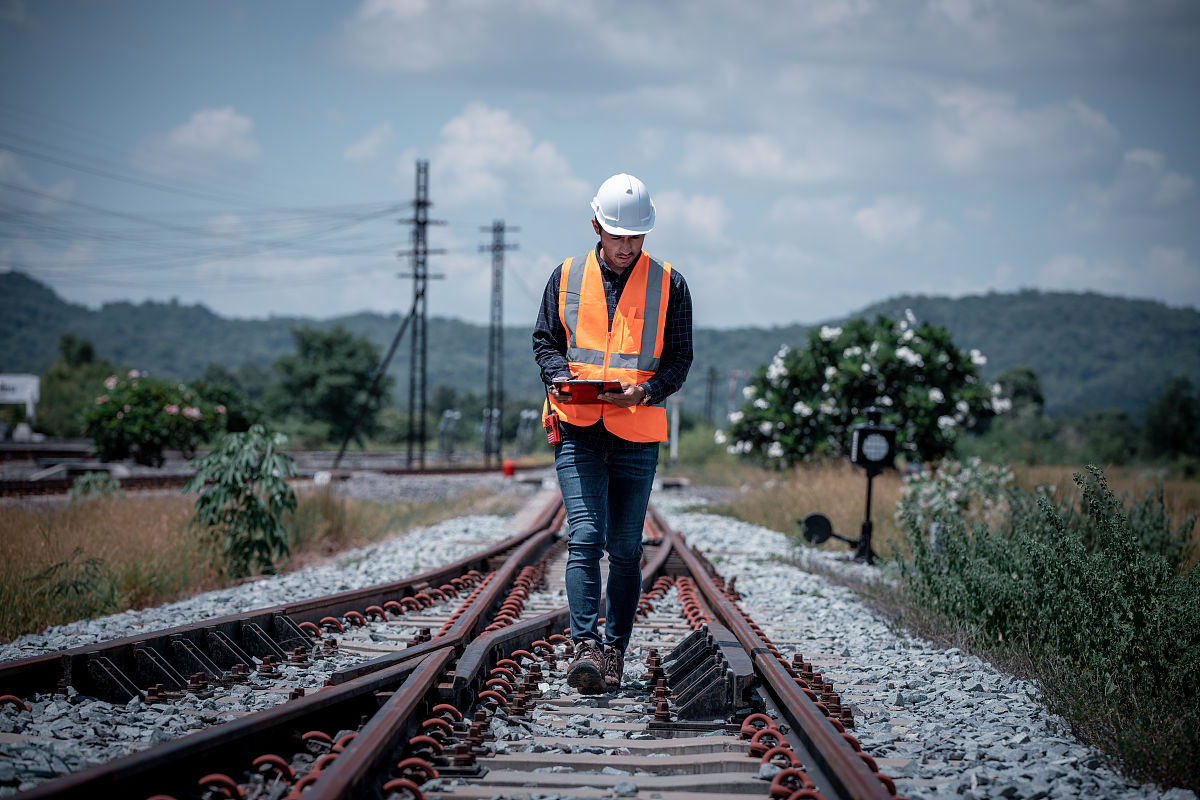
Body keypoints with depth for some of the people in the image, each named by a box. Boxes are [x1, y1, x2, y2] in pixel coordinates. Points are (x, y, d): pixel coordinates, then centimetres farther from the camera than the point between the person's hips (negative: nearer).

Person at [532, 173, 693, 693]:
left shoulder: (669, 285, 4)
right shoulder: (567, 277, 8)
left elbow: (680, 357, 3)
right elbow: (545, 339, 13)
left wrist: (645, 391, -16)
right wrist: (560, 377, -9)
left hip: (637, 435, 0)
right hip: (578, 431, 0)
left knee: (625, 548, 5)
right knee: (585, 537, -13)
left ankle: (614, 650, 13)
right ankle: (585, 645, -17)